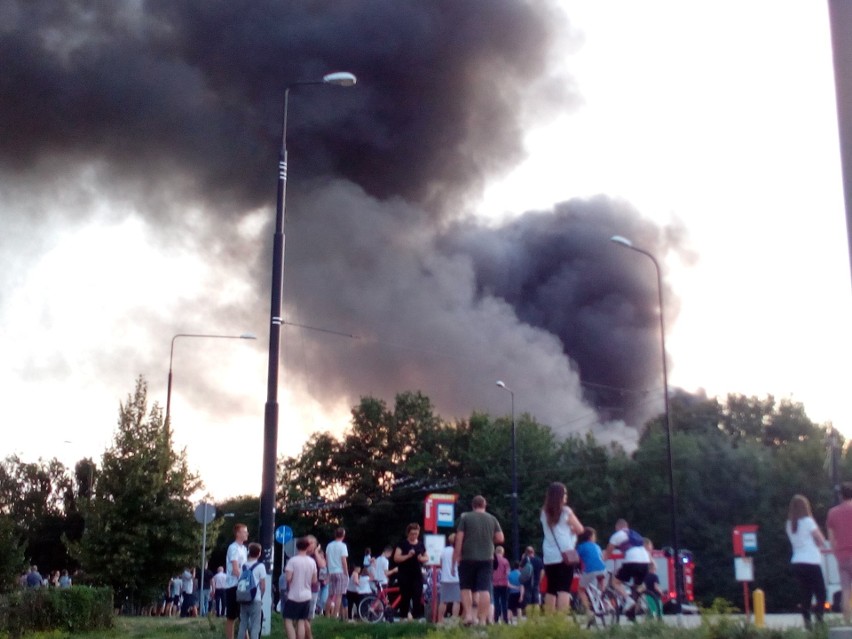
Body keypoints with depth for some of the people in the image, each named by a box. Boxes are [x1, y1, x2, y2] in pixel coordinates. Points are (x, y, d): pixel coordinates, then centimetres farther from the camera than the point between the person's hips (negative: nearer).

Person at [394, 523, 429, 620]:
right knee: (405, 597, 0)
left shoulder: (421, 544, 10)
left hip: (417, 574, 3)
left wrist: (422, 558, -7)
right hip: (404, 575, -3)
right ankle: (403, 617, 9)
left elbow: (427, 558, 15)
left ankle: (417, 617, -1)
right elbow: (396, 558, -9)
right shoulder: (403, 544, -2)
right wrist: (408, 555, -21)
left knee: (418, 597, -3)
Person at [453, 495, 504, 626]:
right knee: (484, 589, -1)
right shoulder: (492, 519, 7)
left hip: (468, 558, -1)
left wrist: (456, 557, -2)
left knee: (466, 587, 12)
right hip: (486, 559, 1)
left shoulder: (465, 517, 0)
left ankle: (468, 615, 0)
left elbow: (459, 539, -5)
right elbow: (500, 538, 5)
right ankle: (483, 620, -5)